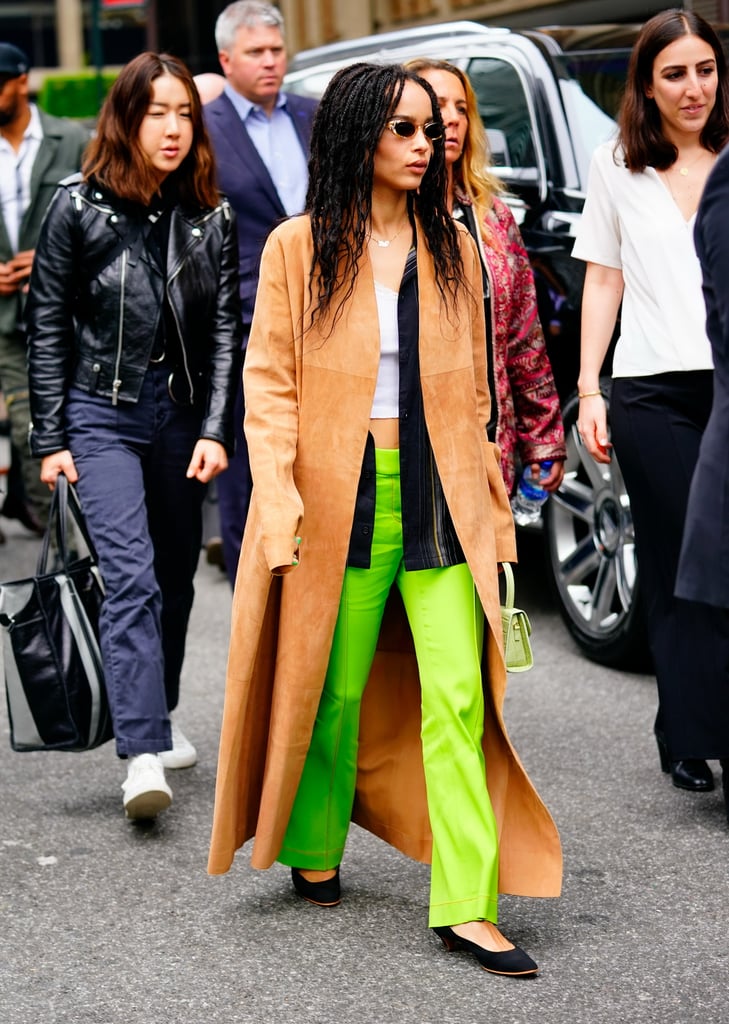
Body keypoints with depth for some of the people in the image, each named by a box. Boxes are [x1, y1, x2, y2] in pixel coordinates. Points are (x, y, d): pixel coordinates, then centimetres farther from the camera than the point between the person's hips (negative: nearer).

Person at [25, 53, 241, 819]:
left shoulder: (211, 217, 2)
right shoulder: (78, 207, -5)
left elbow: (225, 330, 2)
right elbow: (47, 327, -2)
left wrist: (216, 430, -7)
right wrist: (50, 439, -4)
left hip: (182, 412, 4)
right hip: (103, 415, -3)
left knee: (174, 577, 13)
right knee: (130, 576, -15)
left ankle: (156, 718, 32)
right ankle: (143, 755, -20)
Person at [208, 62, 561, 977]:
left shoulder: (451, 248, 10)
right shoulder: (298, 249, 0)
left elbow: (473, 387, 15)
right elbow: (268, 381, -2)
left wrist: (485, 498, 12)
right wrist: (280, 501, -12)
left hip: (441, 499, 2)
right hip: (340, 498, -2)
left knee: (457, 697, -7)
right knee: (334, 687, 9)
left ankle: (467, 907, -6)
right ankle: (313, 847, 33)